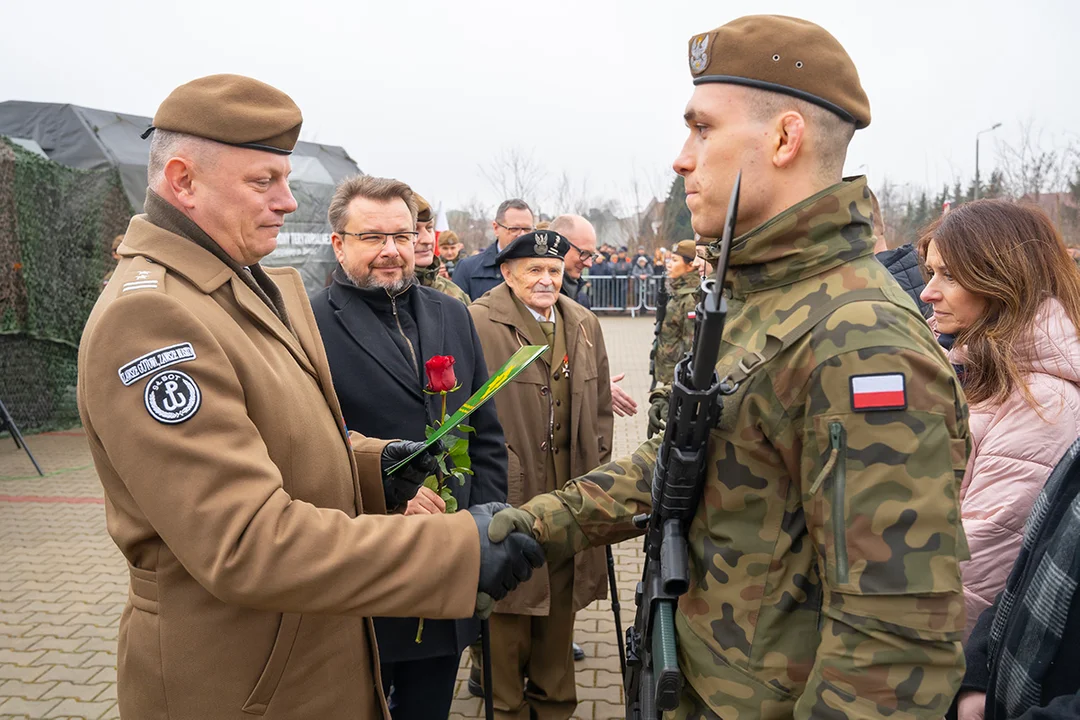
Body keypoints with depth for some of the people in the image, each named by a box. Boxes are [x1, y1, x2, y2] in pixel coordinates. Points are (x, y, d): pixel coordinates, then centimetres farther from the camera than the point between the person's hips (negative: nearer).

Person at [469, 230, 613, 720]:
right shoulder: (478, 324, -10)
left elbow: (600, 408, 15)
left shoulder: (585, 325, 10)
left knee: (561, 600, 17)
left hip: (571, 495, 6)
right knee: (511, 604, 6)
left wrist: (598, 470, 11)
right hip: (509, 495, -5)